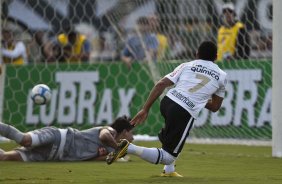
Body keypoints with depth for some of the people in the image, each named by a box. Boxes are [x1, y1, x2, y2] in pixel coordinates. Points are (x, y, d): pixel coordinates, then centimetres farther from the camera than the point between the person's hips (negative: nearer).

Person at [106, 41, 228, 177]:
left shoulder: (186, 66, 16)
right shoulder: (221, 76, 13)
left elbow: (161, 84, 5)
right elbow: (215, 107, 21)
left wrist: (145, 109, 5)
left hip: (167, 102, 5)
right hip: (185, 113, -5)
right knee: (168, 157, 3)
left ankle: (169, 170, 35)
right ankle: (130, 148, -17)